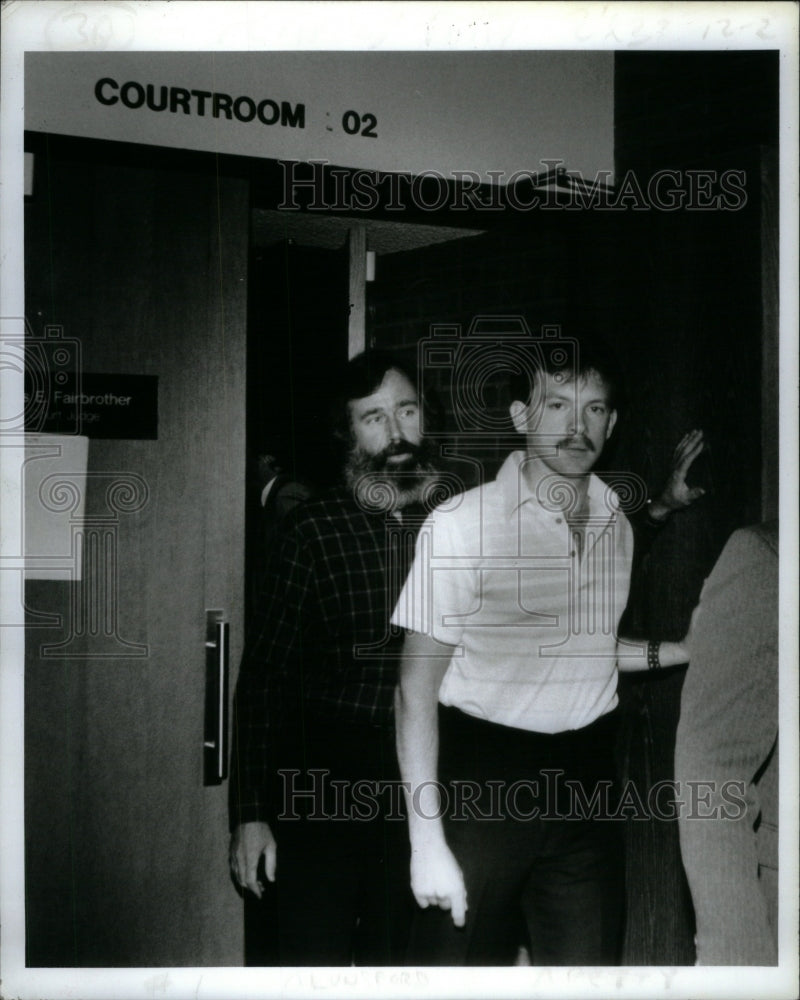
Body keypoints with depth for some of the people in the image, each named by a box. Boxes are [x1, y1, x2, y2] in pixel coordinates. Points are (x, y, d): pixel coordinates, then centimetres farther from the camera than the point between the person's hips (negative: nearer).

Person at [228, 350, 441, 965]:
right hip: (326, 775, -2)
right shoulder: (315, 530, -4)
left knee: (397, 959, 11)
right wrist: (251, 812, -6)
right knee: (314, 956, 0)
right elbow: (264, 672, -3)